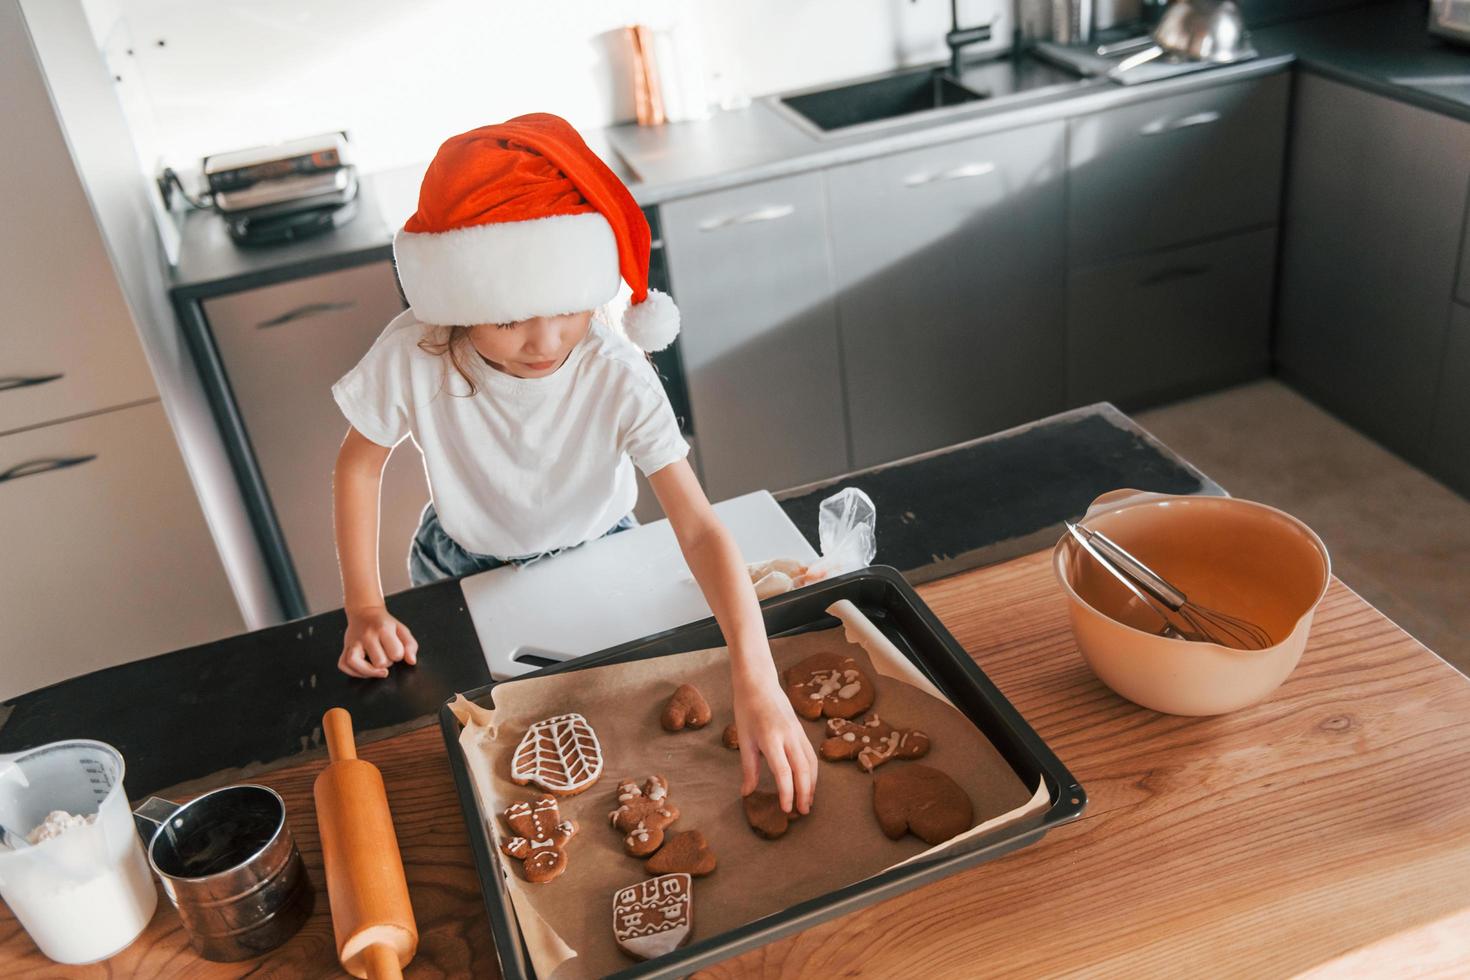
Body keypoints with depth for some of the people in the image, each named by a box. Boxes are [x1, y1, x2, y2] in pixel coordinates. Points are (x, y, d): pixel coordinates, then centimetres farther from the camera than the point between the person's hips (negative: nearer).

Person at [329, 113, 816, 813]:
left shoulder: (618, 377, -35)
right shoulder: (413, 356, -32)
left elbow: (699, 529, -40)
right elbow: (358, 465, -12)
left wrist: (756, 684, -51)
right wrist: (364, 608, -16)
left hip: (590, 560, -1)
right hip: (461, 565, 1)